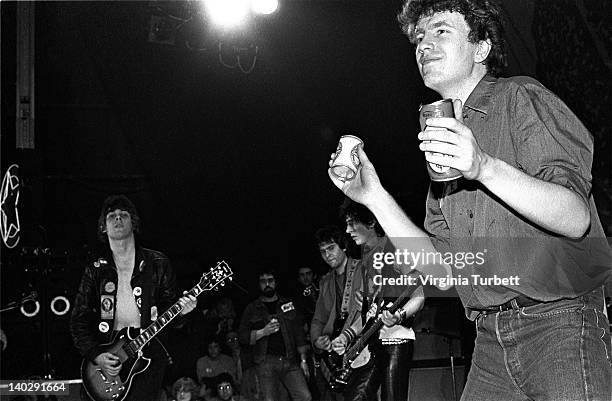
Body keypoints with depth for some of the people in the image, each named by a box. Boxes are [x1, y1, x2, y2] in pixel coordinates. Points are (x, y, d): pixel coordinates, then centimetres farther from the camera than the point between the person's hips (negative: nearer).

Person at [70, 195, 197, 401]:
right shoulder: (95, 270, 9)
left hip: (148, 353, -1)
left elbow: (167, 306, 10)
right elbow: (78, 321, 7)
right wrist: (96, 356, -6)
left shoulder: (157, 264, 7)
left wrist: (180, 311, -13)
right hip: (106, 355, 1)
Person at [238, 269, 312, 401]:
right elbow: (242, 336, 3)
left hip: (289, 360, 1)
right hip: (266, 362, -1)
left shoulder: (289, 304, 15)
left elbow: (299, 333, 14)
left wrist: (303, 360, 8)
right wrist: (263, 332, -12)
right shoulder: (252, 309, 10)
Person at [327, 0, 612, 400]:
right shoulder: (444, 135, 17)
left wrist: (485, 167, -29)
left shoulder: (520, 97, -3)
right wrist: (374, 196, 2)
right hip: (492, 339, 6)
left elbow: (576, 219, -15)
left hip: (559, 322, -6)